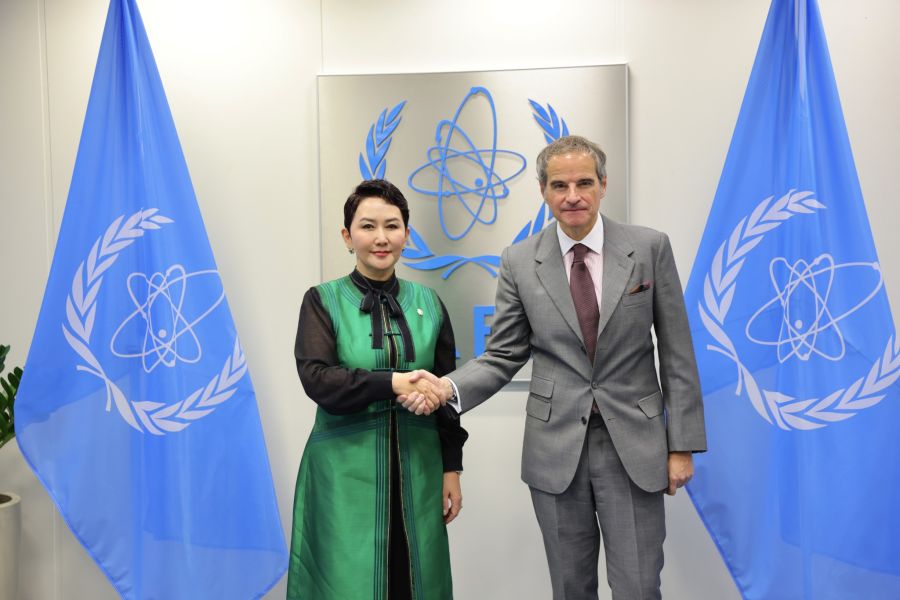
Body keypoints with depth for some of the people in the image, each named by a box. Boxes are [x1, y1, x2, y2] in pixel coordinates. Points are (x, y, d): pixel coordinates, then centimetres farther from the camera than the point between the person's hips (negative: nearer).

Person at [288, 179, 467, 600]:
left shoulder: (428, 304, 5)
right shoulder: (323, 301, -2)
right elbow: (316, 378, -15)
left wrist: (451, 468, 6)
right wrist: (392, 383, -24)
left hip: (416, 469, 3)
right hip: (346, 469, -2)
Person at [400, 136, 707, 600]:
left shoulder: (650, 248, -4)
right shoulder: (519, 262, -1)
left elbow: (676, 353, -1)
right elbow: (504, 355, 2)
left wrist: (682, 444, -1)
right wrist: (449, 387, -17)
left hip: (633, 443, -1)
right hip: (556, 447, 1)